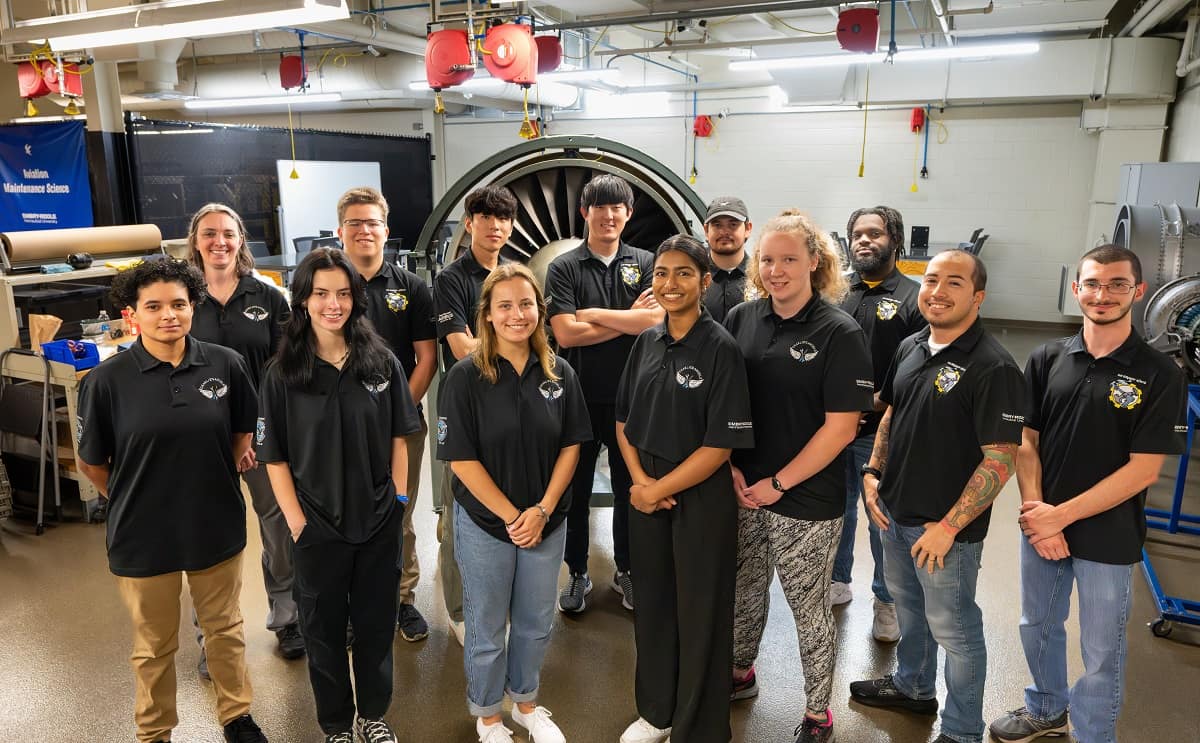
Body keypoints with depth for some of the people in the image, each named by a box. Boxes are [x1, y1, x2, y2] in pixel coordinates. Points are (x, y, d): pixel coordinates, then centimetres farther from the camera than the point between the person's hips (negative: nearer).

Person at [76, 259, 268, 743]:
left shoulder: (225, 365, -9)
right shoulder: (107, 381, -13)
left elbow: (243, 432, 7)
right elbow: (92, 463, -2)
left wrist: (220, 480, 3)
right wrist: (136, 502, 4)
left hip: (217, 526, 2)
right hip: (143, 536, -1)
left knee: (225, 630, 20)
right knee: (154, 646, 18)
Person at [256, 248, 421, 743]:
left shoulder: (381, 362, -4)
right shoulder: (283, 373, -8)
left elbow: (397, 438, 3)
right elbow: (276, 458, -6)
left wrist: (400, 500, 1)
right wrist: (296, 522, -9)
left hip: (379, 522, 1)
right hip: (319, 526, -1)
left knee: (376, 622, 16)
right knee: (324, 628, 15)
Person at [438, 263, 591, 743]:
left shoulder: (560, 374, -4)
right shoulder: (465, 377, -13)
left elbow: (571, 445, 0)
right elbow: (461, 458, -14)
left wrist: (542, 510, -10)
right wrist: (511, 516, -15)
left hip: (546, 522, 3)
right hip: (485, 524, -3)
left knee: (536, 623, 18)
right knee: (487, 628, 14)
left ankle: (525, 703, 43)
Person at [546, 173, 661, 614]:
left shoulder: (644, 264, 5)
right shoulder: (564, 268, -1)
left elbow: (655, 321, -11)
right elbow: (565, 333, -13)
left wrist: (593, 314, -12)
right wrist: (629, 320, -12)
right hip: (580, 396, -1)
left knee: (630, 487, 12)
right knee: (576, 489, 10)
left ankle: (626, 570, 30)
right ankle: (577, 574, 26)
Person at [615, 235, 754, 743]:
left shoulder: (721, 349, -14)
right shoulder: (646, 342, 3)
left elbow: (721, 444, -17)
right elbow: (624, 421, 9)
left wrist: (659, 489, -13)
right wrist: (639, 480, -6)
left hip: (701, 498, -5)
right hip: (648, 495, 5)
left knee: (699, 615, 9)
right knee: (653, 605, 18)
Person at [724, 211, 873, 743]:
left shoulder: (840, 333, -12)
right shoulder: (740, 319, 1)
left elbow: (841, 427, -14)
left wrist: (778, 483, -13)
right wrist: (729, 466, -2)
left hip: (806, 501, -4)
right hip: (741, 492, 4)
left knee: (808, 607, 9)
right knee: (745, 590, 20)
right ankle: (741, 673, 45)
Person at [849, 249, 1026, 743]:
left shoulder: (992, 368, -20)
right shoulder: (910, 348, 3)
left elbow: (1000, 460, -21)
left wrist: (948, 526, -21)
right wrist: (873, 473, 3)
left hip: (946, 527, -7)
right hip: (893, 512, 7)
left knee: (952, 628, 9)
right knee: (908, 607, 25)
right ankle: (913, 687, 48)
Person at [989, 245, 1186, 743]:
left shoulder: (1160, 377, -11)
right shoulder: (1047, 360, -1)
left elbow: (1143, 469, -14)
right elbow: (1025, 441, 1)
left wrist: (1060, 516, -17)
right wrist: (1035, 508, -12)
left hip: (1108, 539, -4)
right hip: (1040, 527, 4)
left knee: (1100, 652, 11)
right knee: (1038, 626, 21)